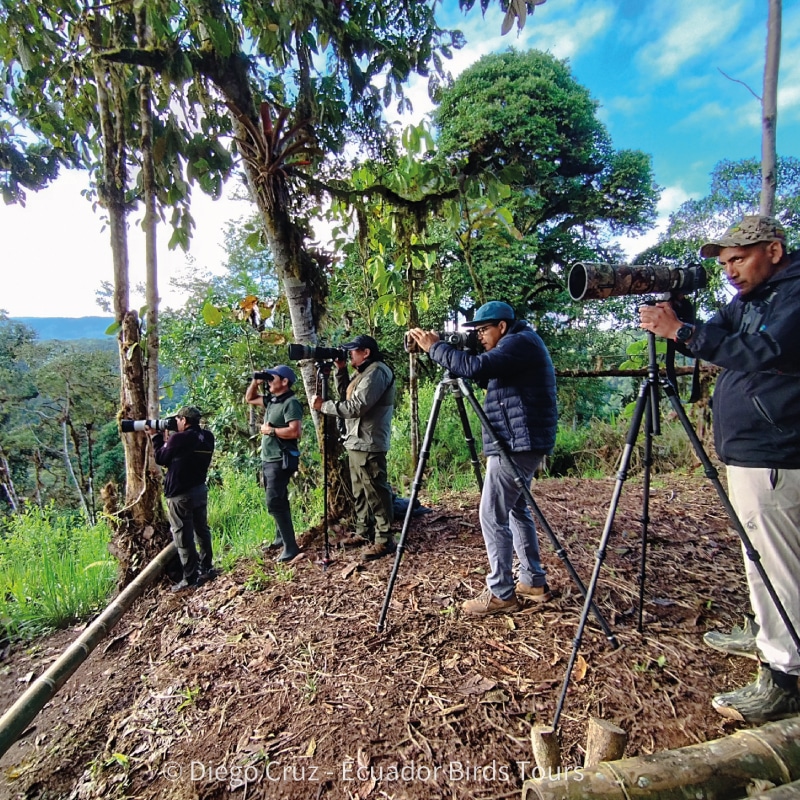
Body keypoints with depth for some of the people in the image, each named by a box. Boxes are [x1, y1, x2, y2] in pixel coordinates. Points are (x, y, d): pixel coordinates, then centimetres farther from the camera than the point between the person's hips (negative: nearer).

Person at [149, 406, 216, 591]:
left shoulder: (179, 438, -19)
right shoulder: (208, 437, 3)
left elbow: (161, 459, -4)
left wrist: (156, 437, 7)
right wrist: (167, 440, 11)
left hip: (180, 495, -7)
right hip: (200, 489, 8)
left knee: (183, 537, 3)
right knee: (202, 530, 18)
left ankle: (190, 579, 10)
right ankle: (207, 569, 29)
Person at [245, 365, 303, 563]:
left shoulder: (290, 403, -17)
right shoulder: (271, 399, 11)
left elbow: (295, 431, -27)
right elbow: (249, 398, 25)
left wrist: (271, 430, -16)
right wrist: (255, 382, 9)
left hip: (281, 461, -10)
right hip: (268, 460, 10)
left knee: (275, 503, -12)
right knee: (277, 501, 19)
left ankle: (291, 547, -6)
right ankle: (280, 538, 32)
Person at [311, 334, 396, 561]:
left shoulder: (377, 372, -14)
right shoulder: (364, 372, 19)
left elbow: (356, 407, -22)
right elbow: (345, 396, 21)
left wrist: (323, 405, -14)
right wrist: (341, 371, 10)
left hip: (368, 445, -11)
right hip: (356, 443, 11)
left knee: (375, 492, -5)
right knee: (360, 491, 17)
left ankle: (384, 540, 2)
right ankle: (364, 533, 28)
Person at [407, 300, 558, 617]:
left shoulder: (520, 343, -13)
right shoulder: (518, 344, 19)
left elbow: (475, 367, -27)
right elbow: (486, 377, 20)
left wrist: (434, 347, -16)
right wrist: (442, 347, 7)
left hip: (516, 444, -11)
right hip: (521, 444, 11)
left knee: (493, 516, -6)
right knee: (516, 509, 18)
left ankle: (501, 594, 3)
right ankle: (534, 582, 26)